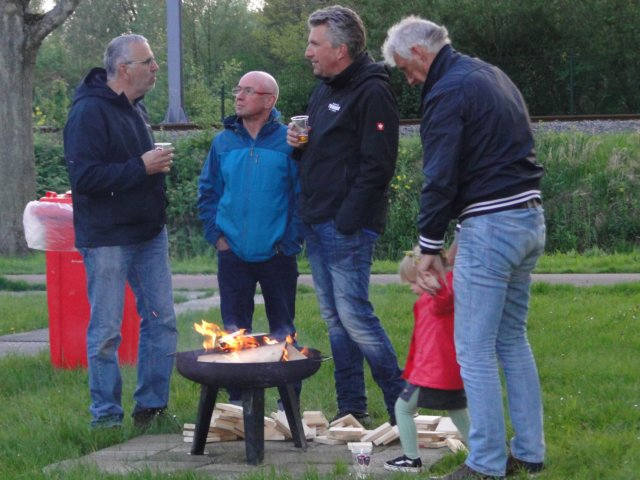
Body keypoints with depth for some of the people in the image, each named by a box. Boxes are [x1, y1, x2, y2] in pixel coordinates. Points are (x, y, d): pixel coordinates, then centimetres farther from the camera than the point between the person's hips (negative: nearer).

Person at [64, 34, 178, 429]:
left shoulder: (135, 109, 12)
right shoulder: (90, 112, -15)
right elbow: (84, 177, -23)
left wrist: (159, 164, 6)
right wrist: (141, 167, -22)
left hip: (149, 234, 8)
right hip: (108, 239, -8)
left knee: (162, 321, 9)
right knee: (106, 330, -1)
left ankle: (152, 406, 19)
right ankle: (106, 416, 9)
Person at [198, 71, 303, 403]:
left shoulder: (288, 141, -5)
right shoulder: (223, 142, 6)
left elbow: (302, 195, -4)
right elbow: (207, 193, 13)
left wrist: (291, 241, -9)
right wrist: (215, 234, 2)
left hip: (276, 254, -3)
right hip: (233, 253, 3)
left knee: (283, 333, 6)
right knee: (234, 333, 7)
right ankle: (237, 402, 16)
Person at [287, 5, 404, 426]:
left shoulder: (372, 92, -13)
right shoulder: (323, 90, 16)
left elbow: (377, 165, -18)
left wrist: (347, 220, -21)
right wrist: (297, 144, 5)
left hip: (348, 227, -9)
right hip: (317, 224, 9)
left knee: (353, 313, -10)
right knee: (334, 317, 11)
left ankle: (402, 404, -1)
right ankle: (351, 408, 17)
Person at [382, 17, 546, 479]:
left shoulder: (447, 92, -13)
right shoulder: (492, 75, 16)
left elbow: (440, 179, -15)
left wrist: (430, 247, -5)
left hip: (491, 227, -9)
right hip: (530, 219, 10)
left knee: (475, 352, -3)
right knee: (513, 341, 17)